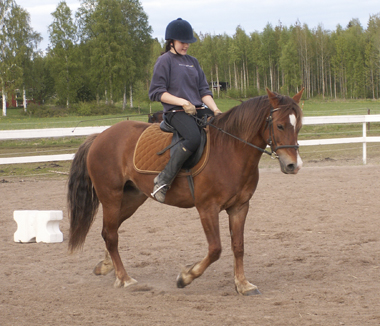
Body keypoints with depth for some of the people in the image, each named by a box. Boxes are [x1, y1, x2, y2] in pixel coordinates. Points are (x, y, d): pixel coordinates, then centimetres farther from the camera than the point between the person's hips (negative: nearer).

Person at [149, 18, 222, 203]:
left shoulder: (193, 62, 21)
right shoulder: (165, 61, 1)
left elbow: (204, 91, 17)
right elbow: (156, 92, -5)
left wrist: (215, 110, -2)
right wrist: (183, 102, -15)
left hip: (199, 110, 7)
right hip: (175, 112, -7)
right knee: (194, 138, -36)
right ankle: (163, 180, -29)